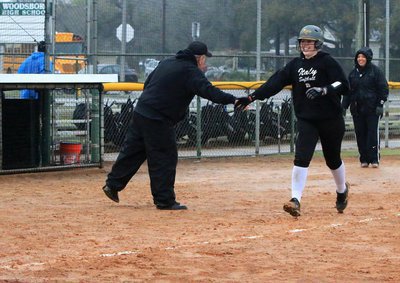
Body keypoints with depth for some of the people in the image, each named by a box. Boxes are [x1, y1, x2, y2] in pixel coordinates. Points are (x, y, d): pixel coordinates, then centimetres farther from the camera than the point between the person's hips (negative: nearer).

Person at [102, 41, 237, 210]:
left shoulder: (166, 63, 15)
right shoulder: (191, 71, -11)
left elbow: (148, 83, 22)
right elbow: (208, 91, -22)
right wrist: (233, 100, -23)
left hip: (140, 113, 8)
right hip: (158, 121, -8)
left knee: (132, 151, 16)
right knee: (165, 158, -1)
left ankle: (113, 185, 22)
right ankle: (165, 201, 2)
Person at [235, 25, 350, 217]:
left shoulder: (327, 62, -8)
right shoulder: (295, 64, 6)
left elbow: (344, 86, -15)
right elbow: (275, 83, -1)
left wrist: (323, 90, -31)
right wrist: (252, 97, -11)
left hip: (330, 120, -3)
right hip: (306, 120, 3)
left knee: (333, 160, 12)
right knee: (301, 158, -14)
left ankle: (342, 190, 40)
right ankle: (295, 200, -18)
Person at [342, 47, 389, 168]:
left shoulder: (375, 71, -2)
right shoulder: (353, 72, 13)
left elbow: (383, 89, -3)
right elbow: (348, 90, 18)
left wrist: (380, 105, -11)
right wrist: (344, 106, 10)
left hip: (372, 109, -5)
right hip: (357, 109, 5)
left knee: (373, 133, -6)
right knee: (360, 134, 4)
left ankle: (374, 159, -3)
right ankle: (364, 159, 10)